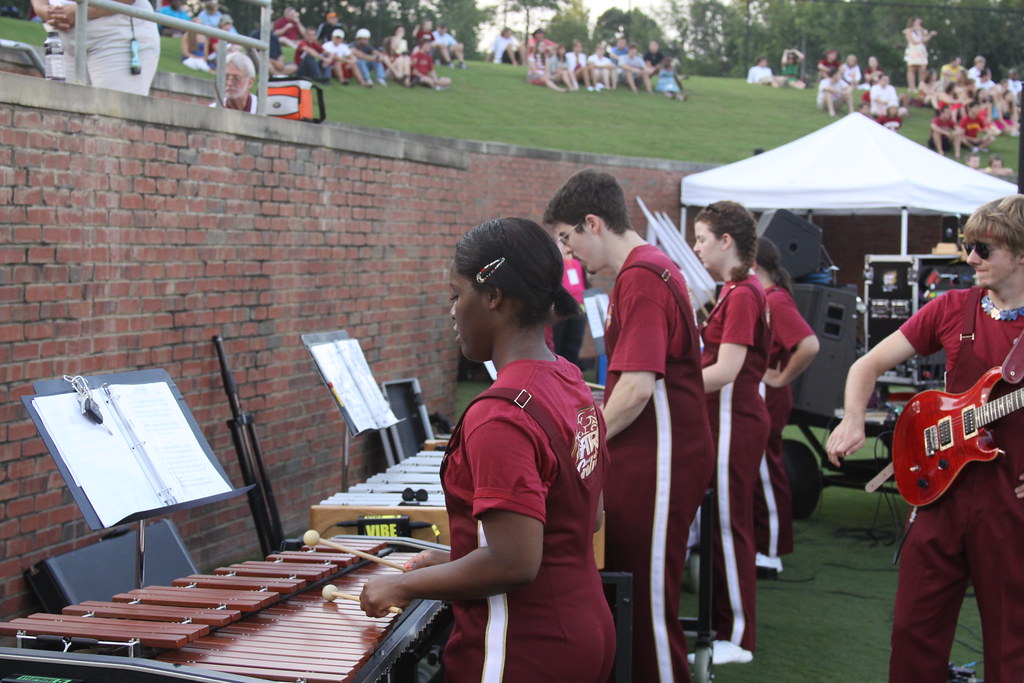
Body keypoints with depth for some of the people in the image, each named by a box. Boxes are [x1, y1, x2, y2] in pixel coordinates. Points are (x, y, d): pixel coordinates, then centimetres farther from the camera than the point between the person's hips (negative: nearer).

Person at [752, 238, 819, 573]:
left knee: (766, 473, -2)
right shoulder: (759, 297, 12)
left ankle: (770, 553, 7)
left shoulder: (775, 300, -18)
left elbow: (810, 345, -29)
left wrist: (782, 378, -20)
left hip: (765, 399, -10)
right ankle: (759, 542, 25)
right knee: (755, 472, 15)